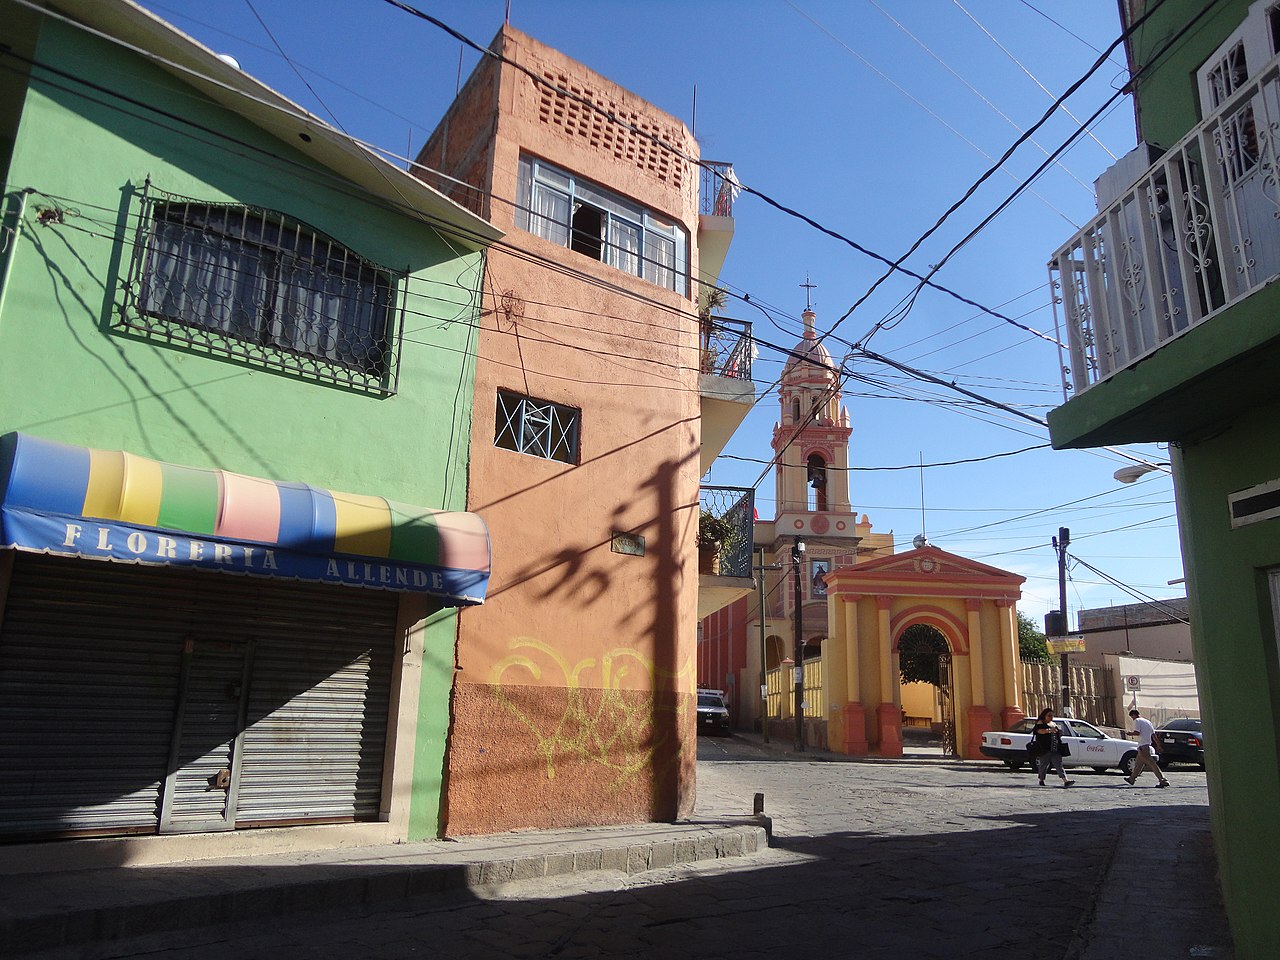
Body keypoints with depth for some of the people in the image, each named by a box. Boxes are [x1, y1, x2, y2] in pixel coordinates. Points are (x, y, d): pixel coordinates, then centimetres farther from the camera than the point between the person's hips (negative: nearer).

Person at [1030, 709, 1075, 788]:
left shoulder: (1053, 724, 22)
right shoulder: (1040, 723, 0)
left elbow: (1058, 734, 31)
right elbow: (1040, 731, -21)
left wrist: (1059, 732, 7)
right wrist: (1049, 730, -36)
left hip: (1055, 749, 6)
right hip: (1044, 749, -6)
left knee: (1059, 765, -4)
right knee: (1044, 765, 3)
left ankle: (1065, 781, -13)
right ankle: (1041, 780, 18)